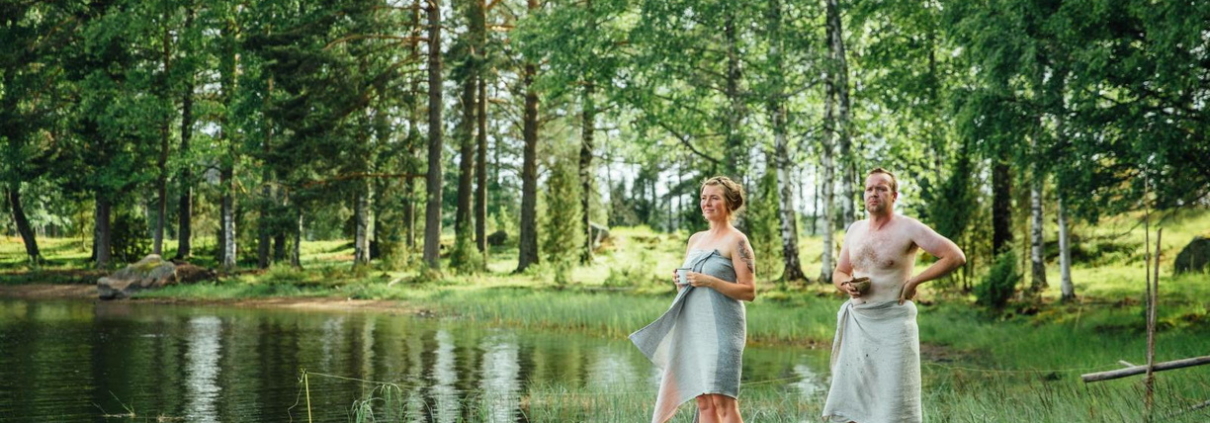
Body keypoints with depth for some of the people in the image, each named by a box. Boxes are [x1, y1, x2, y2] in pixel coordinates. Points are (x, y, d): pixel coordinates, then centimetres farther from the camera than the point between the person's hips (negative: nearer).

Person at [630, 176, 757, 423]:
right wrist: (680, 282, 3)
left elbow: (749, 292, -8)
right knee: (703, 402, 6)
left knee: (723, 400, -10)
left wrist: (709, 281, -17)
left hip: (721, 328, -7)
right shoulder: (695, 239, 17)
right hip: (692, 327, 7)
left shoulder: (736, 241, -3)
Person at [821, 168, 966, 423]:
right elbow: (839, 273, 20)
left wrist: (914, 281, -14)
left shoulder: (908, 228, -9)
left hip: (892, 322, -6)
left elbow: (956, 257, -12)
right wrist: (846, 285, -3)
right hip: (857, 323, 6)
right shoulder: (854, 230, 10)